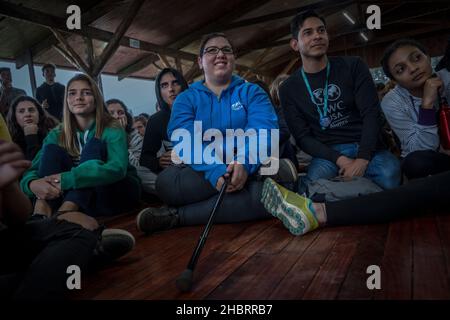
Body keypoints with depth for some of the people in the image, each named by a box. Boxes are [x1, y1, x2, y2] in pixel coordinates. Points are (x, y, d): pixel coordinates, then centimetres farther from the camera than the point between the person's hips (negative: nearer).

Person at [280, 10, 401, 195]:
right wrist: (339, 160, -17)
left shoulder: (353, 67, 7)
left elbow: (371, 113, -3)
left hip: (365, 147, 1)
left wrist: (362, 159, -19)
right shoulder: (289, 89, 6)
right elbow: (302, 137, 0)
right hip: (329, 152, 0)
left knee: (390, 175, -33)